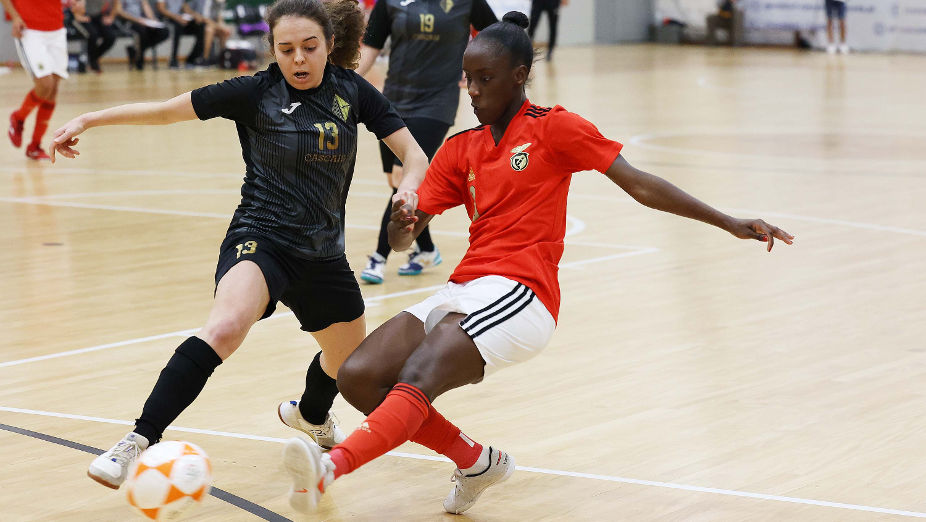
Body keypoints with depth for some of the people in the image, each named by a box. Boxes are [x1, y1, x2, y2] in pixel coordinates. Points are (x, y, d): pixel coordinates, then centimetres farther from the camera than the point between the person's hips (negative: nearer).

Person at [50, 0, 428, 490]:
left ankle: (310, 415, 58)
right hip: (260, 241, -5)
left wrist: (409, 186, -24)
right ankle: (138, 442, -35)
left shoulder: (351, 90, -1)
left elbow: (413, 153, -2)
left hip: (323, 254, 5)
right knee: (226, 326, -34)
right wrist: (88, 119, -10)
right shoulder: (256, 92, -9)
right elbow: (167, 109, -6)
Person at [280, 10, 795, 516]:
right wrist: (400, 225, -12)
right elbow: (402, 239, 14)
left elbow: (639, 184, 2)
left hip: (520, 294, -6)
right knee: (358, 377, -11)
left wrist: (730, 223, -3)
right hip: (462, 290, 7)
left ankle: (329, 468, -51)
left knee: (417, 376, -30)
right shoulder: (459, 149, 18)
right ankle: (476, 460, 3)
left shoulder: (554, 127, 4)